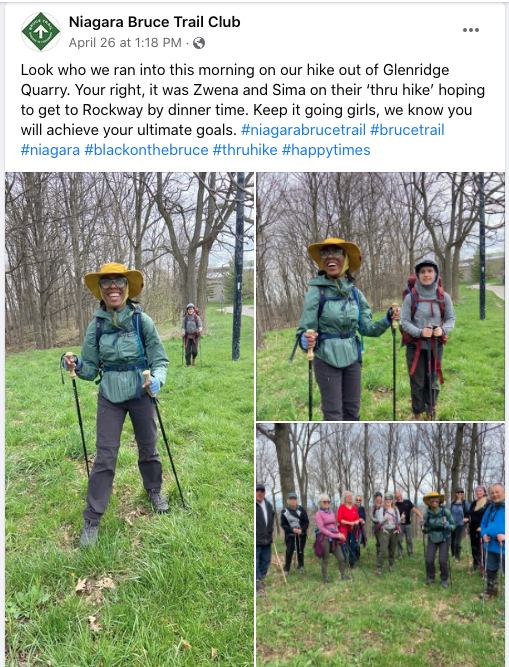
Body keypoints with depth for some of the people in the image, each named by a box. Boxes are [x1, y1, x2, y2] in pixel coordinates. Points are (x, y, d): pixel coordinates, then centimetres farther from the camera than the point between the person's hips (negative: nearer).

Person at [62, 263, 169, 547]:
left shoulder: (142, 320, -10)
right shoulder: (96, 325, -4)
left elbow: (160, 360, -7)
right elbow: (91, 368, 0)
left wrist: (157, 379, -28)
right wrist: (76, 365, -21)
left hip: (141, 393, 0)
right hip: (110, 397, 1)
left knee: (148, 449, 15)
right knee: (105, 457, 0)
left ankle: (155, 490, 44)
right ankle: (92, 519, 13)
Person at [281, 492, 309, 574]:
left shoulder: (301, 509, -2)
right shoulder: (284, 511, -4)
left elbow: (306, 522, 0)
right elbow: (283, 524, -3)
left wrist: (302, 529, -18)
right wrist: (292, 529, -17)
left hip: (301, 534, 1)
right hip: (290, 535, -1)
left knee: (300, 551, 7)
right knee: (289, 552, -4)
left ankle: (301, 567, 24)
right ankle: (286, 570, 7)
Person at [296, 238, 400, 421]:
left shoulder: (355, 293, 1)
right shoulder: (316, 292, -13)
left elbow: (367, 328, 5)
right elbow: (304, 331, -13)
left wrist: (388, 319, -10)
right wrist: (307, 341, -35)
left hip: (352, 357, 4)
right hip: (327, 360, -4)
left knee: (352, 408, 15)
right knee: (333, 412, 3)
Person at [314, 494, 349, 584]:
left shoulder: (331, 512, 12)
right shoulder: (318, 514, -7)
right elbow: (321, 528, -14)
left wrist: (339, 534, 1)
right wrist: (334, 535, -17)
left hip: (334, 539, 6)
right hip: (324, 539, -6)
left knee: (341, 558, 5)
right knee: (325, 560, 3)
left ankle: (343, 575, 22)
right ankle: (325, 577, 16)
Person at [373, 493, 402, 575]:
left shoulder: (396, 509, 8)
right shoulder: (381, 510, 0)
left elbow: (398, 521, 6)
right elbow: (380, 521, -8)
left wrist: (402, 518, -15)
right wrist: (385, 518, -27)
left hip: (394, 531, 3)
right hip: (385, 531, -3)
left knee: (392, 550, 7)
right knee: (383, 551, -11)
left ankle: (391, 565, 25)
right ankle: (378, 567, -5)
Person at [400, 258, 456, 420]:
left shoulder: (443, 296, -2)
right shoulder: (410, 297, -8)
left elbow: (451, 318, 4)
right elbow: (404, 321, -7)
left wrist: (443, 330, -17)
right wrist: (420, 332, -23)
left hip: (436, 345, 2)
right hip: (415, 346, -2)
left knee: (433, 380, 11)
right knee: (417, 381, 6)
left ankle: (431, 409, 30)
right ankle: (418, 412, 22)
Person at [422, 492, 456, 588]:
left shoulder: (445, 512, -19)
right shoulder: (427, 514, -11)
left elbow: (453, 526, -10)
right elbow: (426, 530, -1)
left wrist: (447, 525, -30)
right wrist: (424, 527, -22)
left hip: (444, 538, -2)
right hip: (432, 539, 2)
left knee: (442, 561, -7)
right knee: (429, 560, -4)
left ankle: (444, 580, 18)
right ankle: (430, 577, 22)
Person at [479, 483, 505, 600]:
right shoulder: (490, 508, 10)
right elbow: (483, 524, 20)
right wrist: (484, 534, 2)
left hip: (503, 547, -7)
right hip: (490, 545, 7)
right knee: (491, 570, 21)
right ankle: (491, 591, 39)